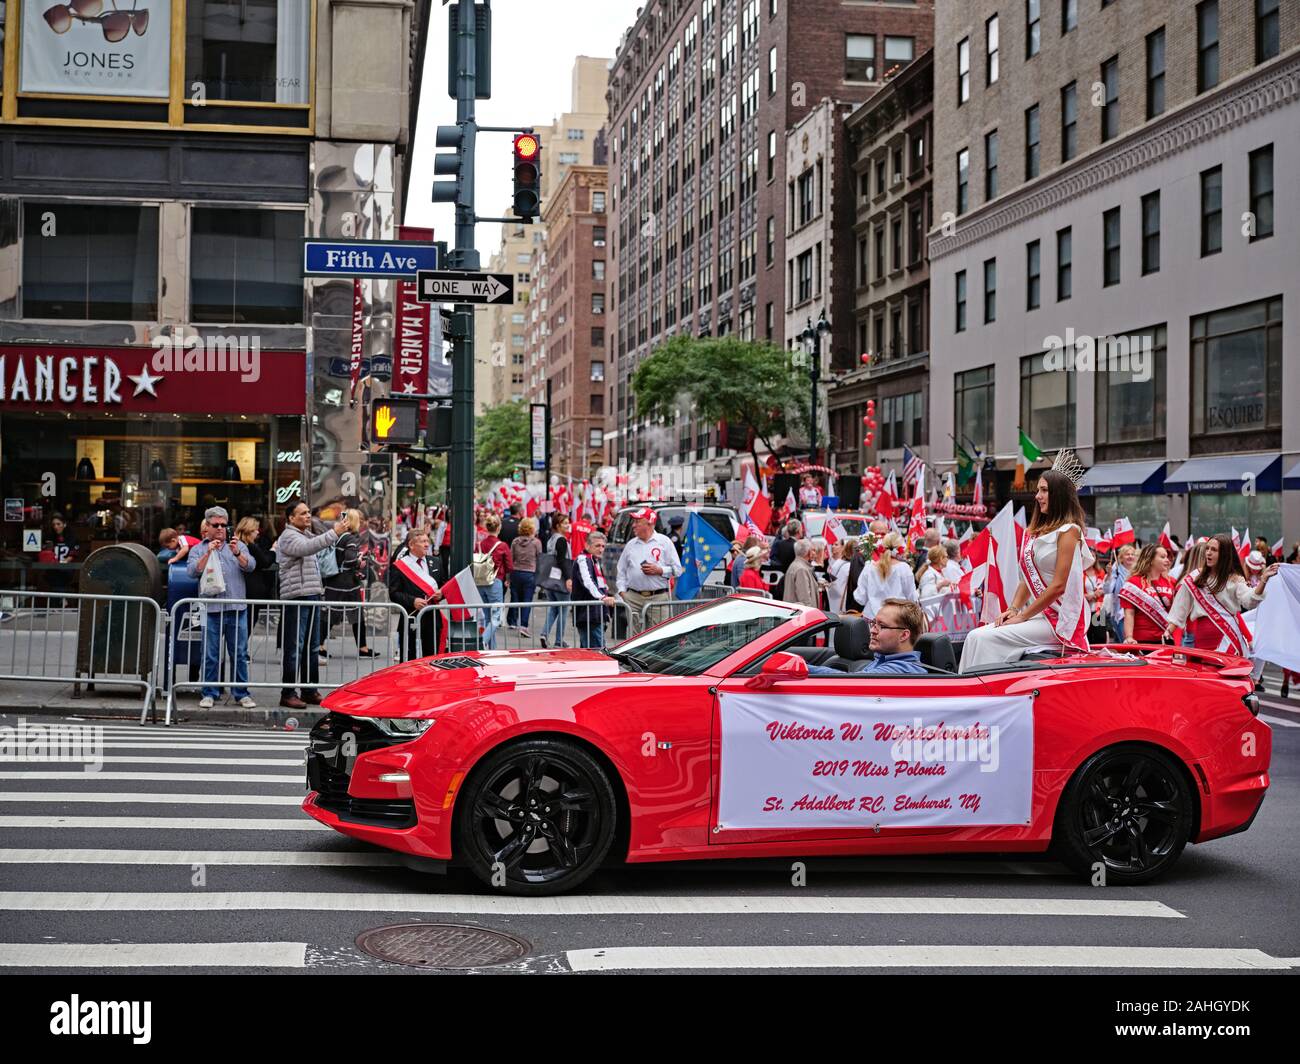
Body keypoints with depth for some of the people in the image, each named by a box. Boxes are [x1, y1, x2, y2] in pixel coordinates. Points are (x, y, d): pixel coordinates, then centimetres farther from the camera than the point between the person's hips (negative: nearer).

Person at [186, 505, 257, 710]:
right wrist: (208, 553, -14)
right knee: (210, 656, 0)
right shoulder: (198, 550, 13)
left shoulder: (239, 547, 15)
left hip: (237, 608, 1)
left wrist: (237, 553, -19)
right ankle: (209, 694, 8)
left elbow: (250, 566, -1)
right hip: (211, 609, -1)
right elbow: (193, 571, -4)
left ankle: (241, 693, 8)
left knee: (239, 654, 2)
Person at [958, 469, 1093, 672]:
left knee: (985, 639, -22)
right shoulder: (1036, 531, 17)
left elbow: (1059, 585, -15)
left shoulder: (1068, 531, -9)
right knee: (975, 636, -10)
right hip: (1038, 613, 8)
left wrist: (1023, 616, -13)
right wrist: (1013, 609, 1)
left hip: (1058, 618, -8)